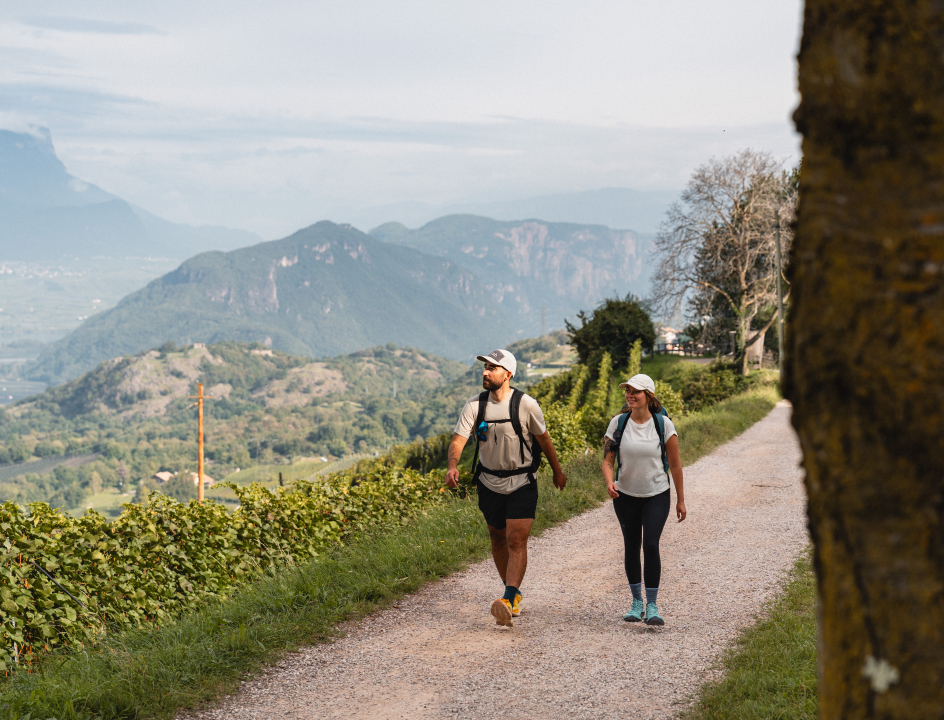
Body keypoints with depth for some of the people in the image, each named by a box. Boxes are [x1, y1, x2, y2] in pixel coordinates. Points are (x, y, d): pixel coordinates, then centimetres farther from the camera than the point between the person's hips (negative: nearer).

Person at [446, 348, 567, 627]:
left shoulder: (526, 405, -12)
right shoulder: (475, 405, -5)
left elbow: (543, 439, 3)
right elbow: (458, 439, -13)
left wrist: (557, 471, 14)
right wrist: (453, 466, -33)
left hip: (522, 483, -4)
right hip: (490, 483, 4)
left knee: (516, 541, -14)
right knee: (498, 539, 14)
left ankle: (509, 600, -22)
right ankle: (514, 592, 31)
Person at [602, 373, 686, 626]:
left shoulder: (663, 424, -9)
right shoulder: (618, 424, -5)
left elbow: (675, 464, -2)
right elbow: (607, 460, -2)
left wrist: (681, 500, 1)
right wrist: (609, 482, -23)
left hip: (657, 495, -2)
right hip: (626, 495, 2)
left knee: (651, 545, -15)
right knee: (631, 547, 9)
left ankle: (652, 605, -5)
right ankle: (636, 602, 25)